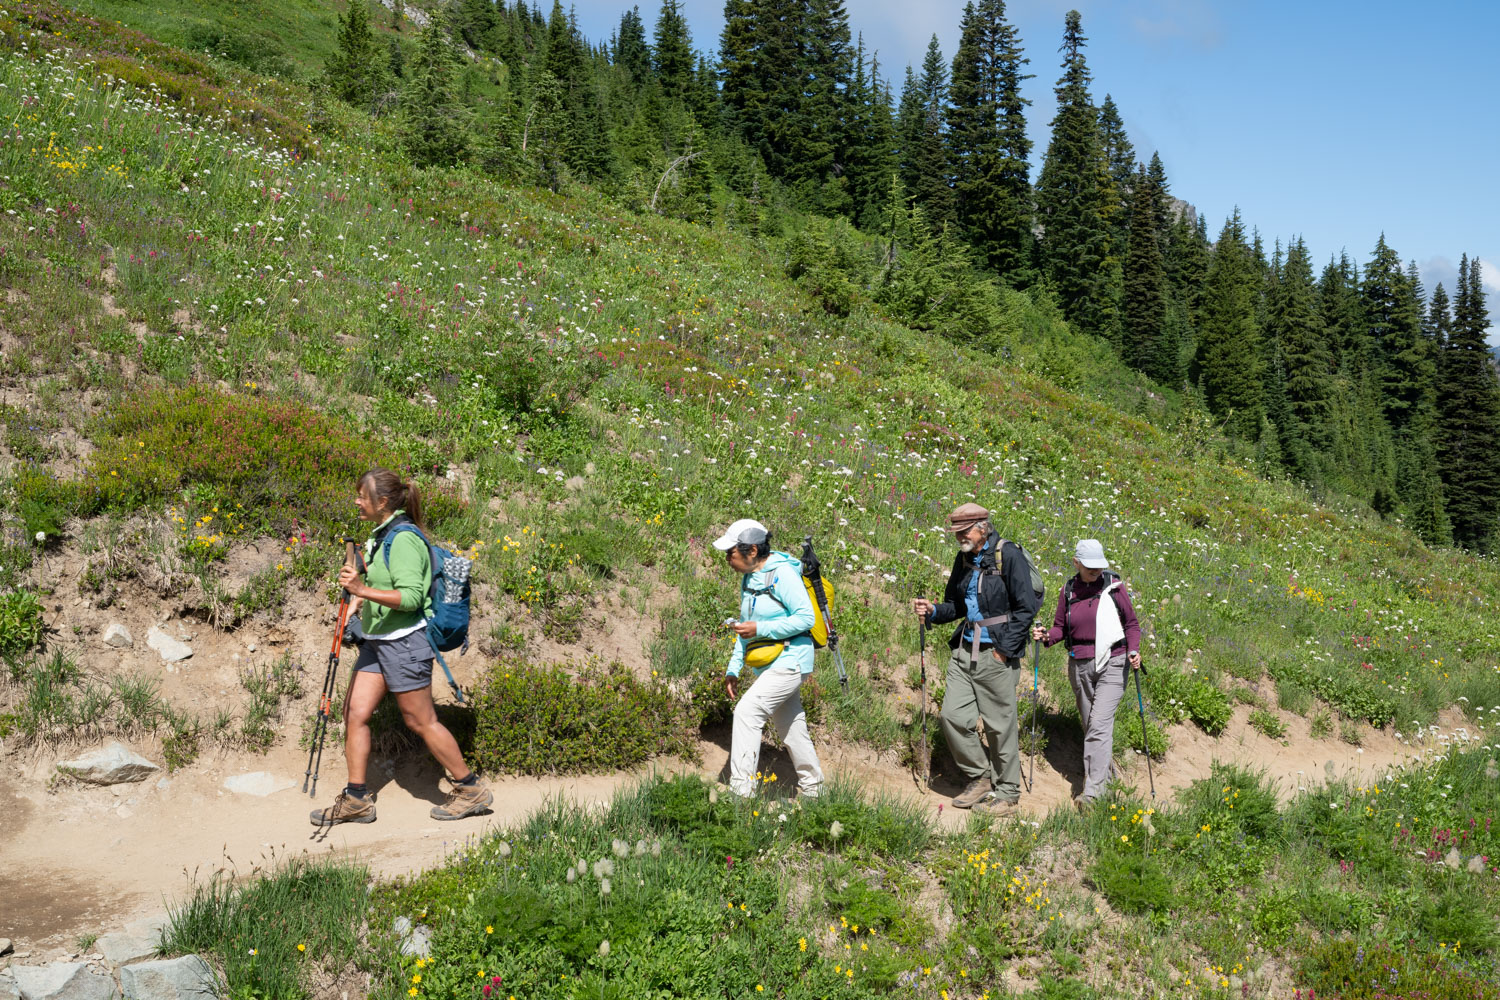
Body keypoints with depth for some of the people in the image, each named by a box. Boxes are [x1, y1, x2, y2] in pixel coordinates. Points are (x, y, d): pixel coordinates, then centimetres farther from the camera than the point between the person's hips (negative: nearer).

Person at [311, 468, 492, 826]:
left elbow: (411, 597, -25)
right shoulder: (381, 534, 13)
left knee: (421, 721, -1)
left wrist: (363, 590, -30)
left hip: (404, 641, -10)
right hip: (377, 641, 10)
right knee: (355, 712, 4)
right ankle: (356, 800, 11)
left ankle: (471, 789, 12)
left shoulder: (403, 539, -17)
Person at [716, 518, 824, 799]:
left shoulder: (782, 574, -16)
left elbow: (806, 617, -21)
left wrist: (760, 629, -23)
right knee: (789, 726, 15)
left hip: (790, 660, -9)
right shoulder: (748, 578, 11)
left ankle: (741, 790, -16)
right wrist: (733, 669, 13)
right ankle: (812, 787, 29)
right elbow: (746, 627, 18)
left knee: (747, 711, -17)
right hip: (769, 664, 9)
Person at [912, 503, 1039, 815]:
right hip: (964, 650, 7)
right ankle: (980, 778, 20)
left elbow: (1026, 607, -12)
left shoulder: (1008, 555, -10)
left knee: (1000, 725, 1)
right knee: (953, 715, 2)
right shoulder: (963, 560, 12)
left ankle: (1007, 793, 15)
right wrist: (933, 611, 1)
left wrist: (1005, 649, -14)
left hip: (996, 654, -7)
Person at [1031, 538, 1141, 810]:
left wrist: (1133, 651, -12)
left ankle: (1092, 790, -17)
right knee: (1090, 725, 11)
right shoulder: (1068, 590, 5)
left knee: (1099, 724, -15)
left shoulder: (1114, 586, -3)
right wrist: (1046, 635, -9)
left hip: (1112, 665, -4)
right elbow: (1061, 627, 12)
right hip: (1079, 665, 4)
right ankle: (1105, 777, 27)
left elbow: (1131, 624, 5)